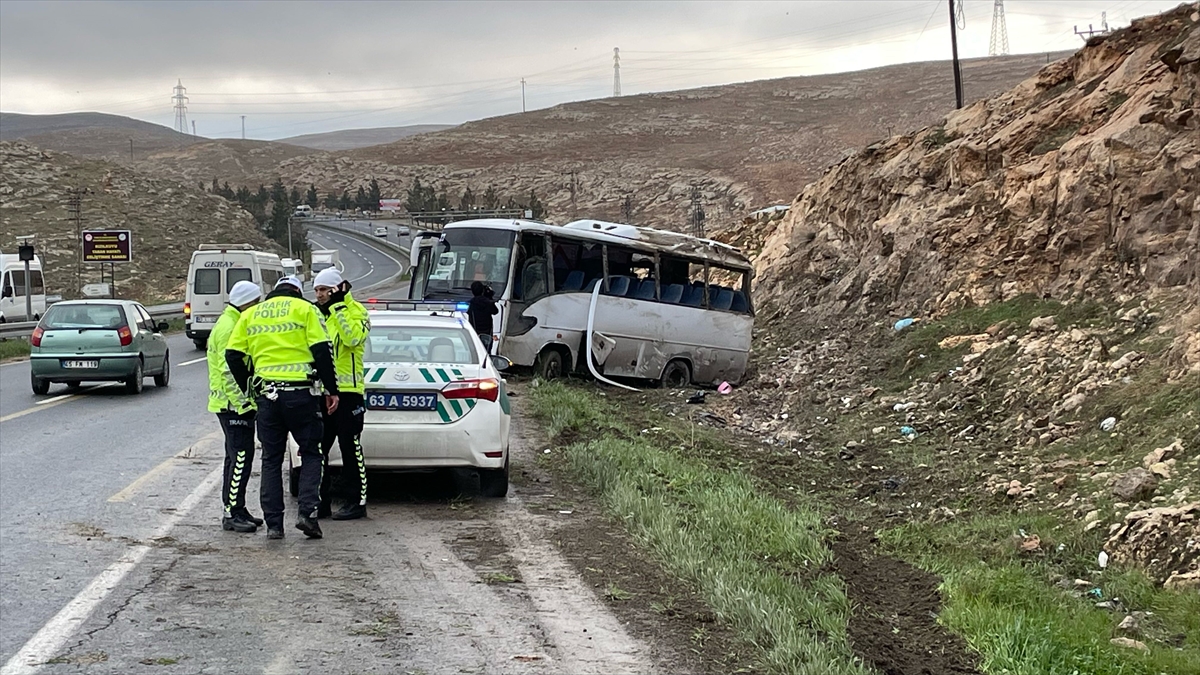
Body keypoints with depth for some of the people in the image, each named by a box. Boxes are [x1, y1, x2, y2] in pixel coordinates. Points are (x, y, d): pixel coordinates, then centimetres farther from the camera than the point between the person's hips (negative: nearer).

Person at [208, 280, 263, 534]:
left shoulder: (238, 324, 18)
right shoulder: (228, 328, -16)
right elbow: (229, 372, -23)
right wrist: (242, 403, -24)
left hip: (238, 405, 11)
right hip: (234, 405, -11)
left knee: (238, 458, 14)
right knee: (240, 458, -10)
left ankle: (237, 510, 21)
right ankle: (232, 515, -8)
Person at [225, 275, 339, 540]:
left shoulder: (250, 314, 14)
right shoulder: (305, 309, 3)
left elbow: (233, 355, 8)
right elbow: (321, 350, -6)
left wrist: (249, 389, 17)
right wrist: (331, 390, -2)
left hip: (267, 395, 3)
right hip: (300, 393, -3)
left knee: (271, 460, 11)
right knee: (310, 453, 9)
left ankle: (274, 524, 8)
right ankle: (308, 511, -6)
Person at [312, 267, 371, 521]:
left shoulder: (354, 310, -4)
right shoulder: (318, 314, 17)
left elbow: (353, 338, -25)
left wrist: (339, 307, -23)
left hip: (347, 390, -7)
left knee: (350, 447, -2)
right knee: (317, 448, 7)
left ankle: (357, 501, 6)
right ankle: (321, 502, 14)